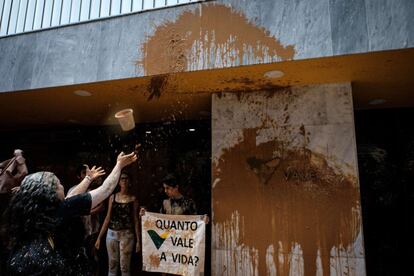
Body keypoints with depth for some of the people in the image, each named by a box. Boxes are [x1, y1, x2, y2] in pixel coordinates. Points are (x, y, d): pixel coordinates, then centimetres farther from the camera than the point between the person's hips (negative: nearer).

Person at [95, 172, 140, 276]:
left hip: (127, 235, -2)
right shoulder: (112, 197, 6)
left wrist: (138, 240, -3)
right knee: (112, 265, 11)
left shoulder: (133, 199, 0)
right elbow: (108, 218, 7)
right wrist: (99, 237, 4)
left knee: (124, 266, 0)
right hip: (112, 234, 2)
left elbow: (136, 220, 0)